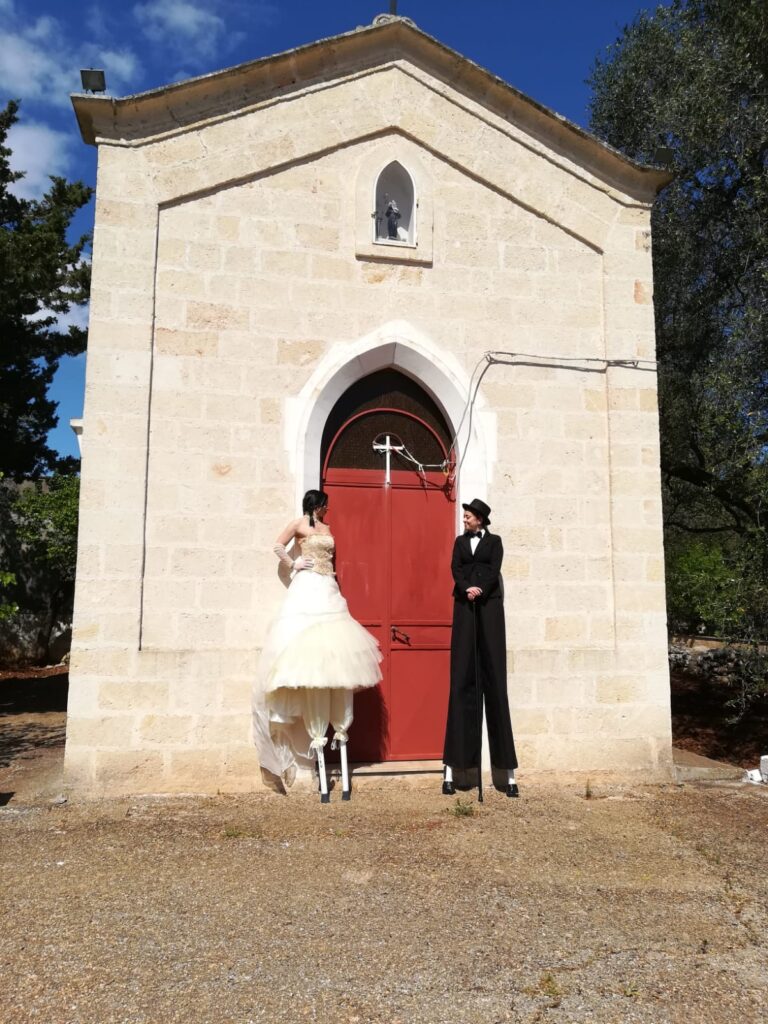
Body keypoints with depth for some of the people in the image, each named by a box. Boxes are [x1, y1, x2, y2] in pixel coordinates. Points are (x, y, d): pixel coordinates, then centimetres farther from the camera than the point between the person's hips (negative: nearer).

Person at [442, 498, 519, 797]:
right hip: (464, 606, 2)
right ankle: (450, 770, -4)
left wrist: (480, 590, -20)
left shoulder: (494, 541, 11)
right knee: (462, 678, -3)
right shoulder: (460, 542, 17)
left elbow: (493, 570, -3)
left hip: (490, 606, -2)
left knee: (494, 678, -6)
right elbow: (456, 569, 3)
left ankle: (509, 773, -4)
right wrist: (467, 589, -16)